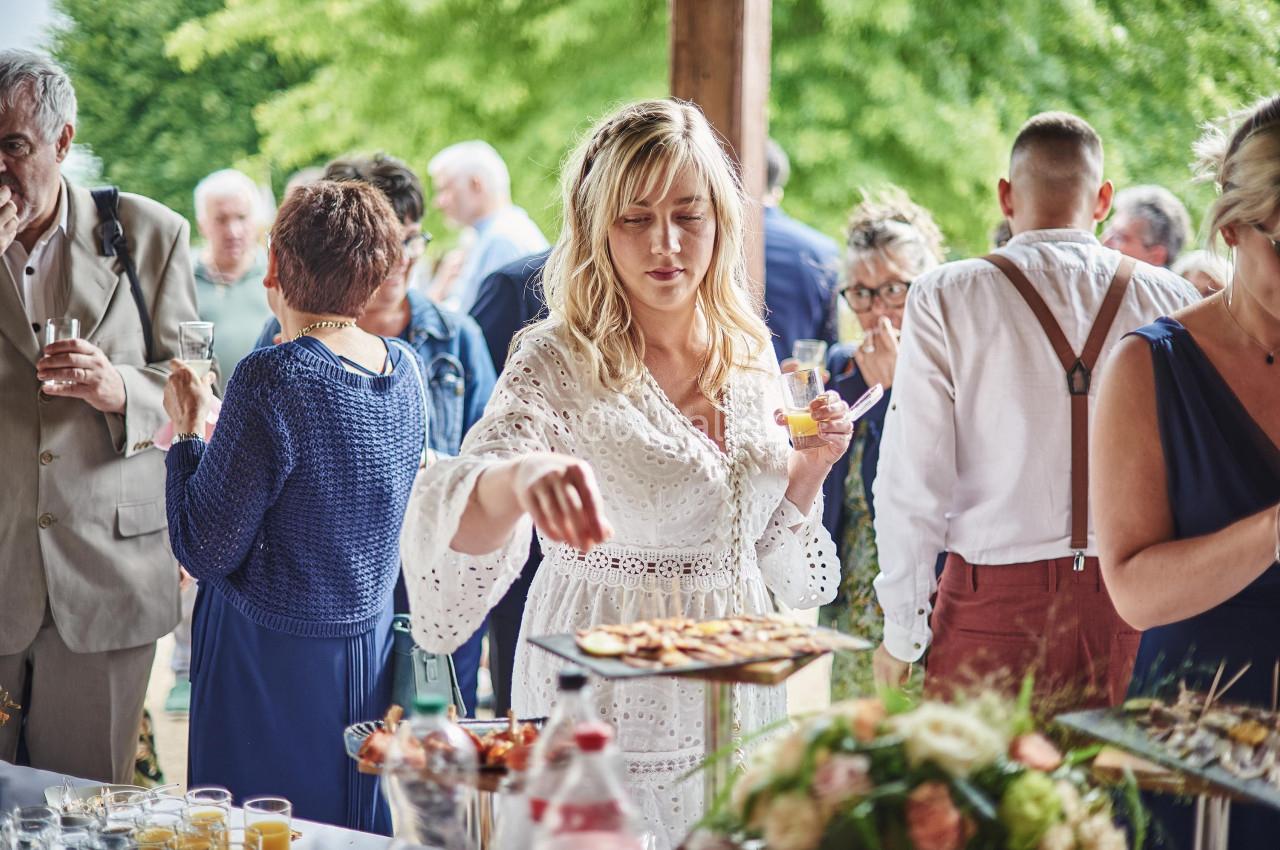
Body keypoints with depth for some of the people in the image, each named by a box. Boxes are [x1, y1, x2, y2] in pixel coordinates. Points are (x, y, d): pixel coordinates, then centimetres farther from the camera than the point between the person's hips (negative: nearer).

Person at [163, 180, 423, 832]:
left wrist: (188, 434, -3)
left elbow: (207, 551, -16)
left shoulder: (272, 379, -21)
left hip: (272, 657, -7)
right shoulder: (404, 370, 1)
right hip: (371, 647, 7)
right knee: (356, 827, 17)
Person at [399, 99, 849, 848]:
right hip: (611, 722, -5)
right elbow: (455, 517, -30)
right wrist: (522, 476, -51)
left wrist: (811, 469, -5)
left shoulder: (751, 355, 3)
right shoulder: (562, 364, -13)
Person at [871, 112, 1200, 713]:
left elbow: (913, 476, -5)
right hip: (1137, 597, 2)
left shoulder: (946, 297, -4)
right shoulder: (1170, 301, 1)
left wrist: (900, 630, 4)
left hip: (993, 599, -2)